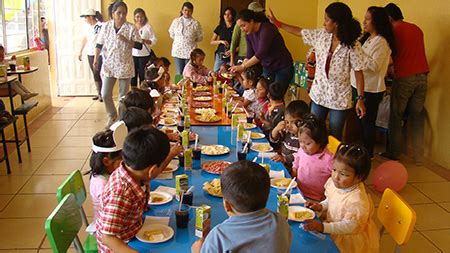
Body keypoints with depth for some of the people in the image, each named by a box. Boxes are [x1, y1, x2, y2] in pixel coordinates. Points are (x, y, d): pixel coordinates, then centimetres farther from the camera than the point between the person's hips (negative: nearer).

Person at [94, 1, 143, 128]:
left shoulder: (131, 28, -7)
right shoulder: (106, 26, -1)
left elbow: (139, 46, -9)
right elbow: (99, 44, 5)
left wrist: (126, 40, -23)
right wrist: (96, 58, -5)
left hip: (125, 66, -2)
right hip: (109, 65, 2)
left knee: (123, 95, 8)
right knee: (105, 94, 1)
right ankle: (112, 115, 25)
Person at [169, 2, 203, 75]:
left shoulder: (196, 23, -3)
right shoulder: (176, 21, 4)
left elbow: (200, 37, 5)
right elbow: (171, 34, 15)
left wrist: (191, 40, -1)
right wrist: (178, 39, 7)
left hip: (190, 52, -2)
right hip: (178, 51, 2)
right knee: (179, 73, 5)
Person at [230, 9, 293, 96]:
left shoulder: (267, 29, -21)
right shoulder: (249, 34, 2)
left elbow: (261, 53, -29)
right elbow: (249, 55, 2)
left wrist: (243, 66, -30)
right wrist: (239, 69, -12)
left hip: (282, 68, -7)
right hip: (267, 68, 7)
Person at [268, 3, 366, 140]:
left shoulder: (353, 45, -16)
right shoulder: (321, 35, -3)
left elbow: (358, 72, -13)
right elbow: (299, 32, 9)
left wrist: (360, 99, -15)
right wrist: (277, 22, 12)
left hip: (339, 99, -4)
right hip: (318, 94, 5)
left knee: (334, 137, 8)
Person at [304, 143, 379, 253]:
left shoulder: (358, 201, -31)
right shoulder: (333, 183, -9)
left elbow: (349, 226, -29)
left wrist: (322, 227, -35)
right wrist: (320, 206, -7)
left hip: (351, 240, -7)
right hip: (334, 230, 7)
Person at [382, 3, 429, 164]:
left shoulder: (393, 31, -3)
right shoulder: (417, 29, 14)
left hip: (404, 78, -5)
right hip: (422, 76, 6)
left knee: (396, 117, 7)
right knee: (417, 116, 12)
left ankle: (393, 153, 14)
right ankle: (418, 156, 16)